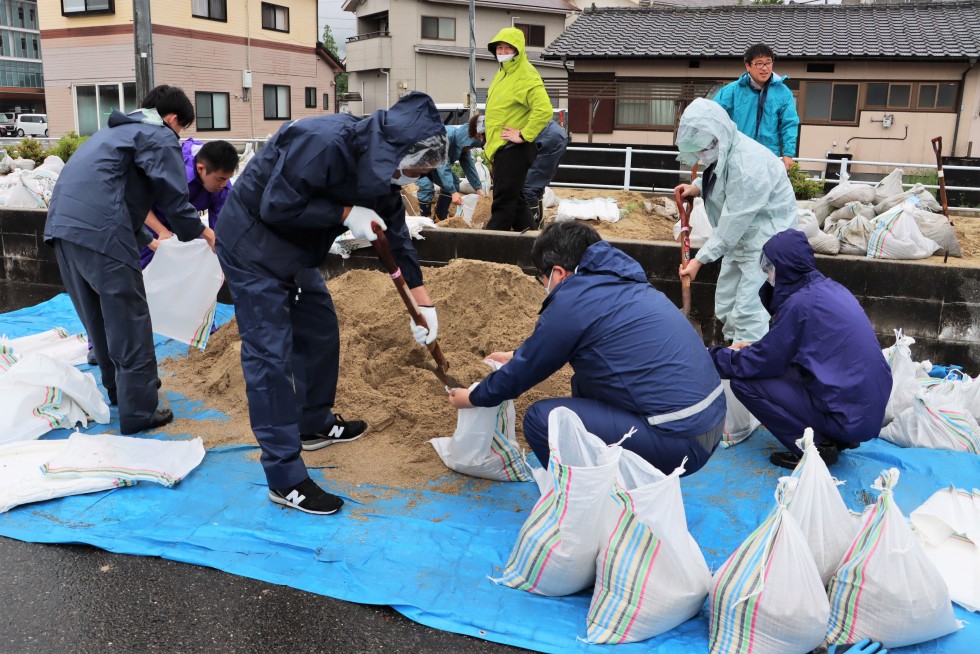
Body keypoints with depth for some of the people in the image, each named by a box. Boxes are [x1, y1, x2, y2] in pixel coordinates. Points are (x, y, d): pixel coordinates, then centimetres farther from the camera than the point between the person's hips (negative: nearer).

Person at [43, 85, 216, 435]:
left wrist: (146, 238, 38)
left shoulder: (116, 130, 30)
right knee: (129, 323, -1)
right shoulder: (160, 136, 2)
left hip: (61, 223, 9)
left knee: (98, 318, 21)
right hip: (100, 230, -9)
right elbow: (173, 196, -7)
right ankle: (139, 411, 4)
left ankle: (119, 389, 35)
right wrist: (199, 231, 9)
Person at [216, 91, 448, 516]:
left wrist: (423, 303, 2)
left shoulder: (379, 166, -3)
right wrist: (346, 214, -27)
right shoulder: (323, 142, -31)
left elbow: (395, 234, 4)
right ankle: (284, 480, -5)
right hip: (252, 247, -9)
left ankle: (315, 425, 37)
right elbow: (277, 206, -30)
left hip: (296, 250, 9)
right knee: (270, 354, -10)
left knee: (321, 334, 16)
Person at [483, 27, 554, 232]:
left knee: (503, 199, -6)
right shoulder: (503, 73, 15)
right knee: (515, 198, 15)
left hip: (512, 148, -10)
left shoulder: (526, 76, -14)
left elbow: (544, 110, -25)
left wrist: (524, 135, -21)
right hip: (500, 147, 10)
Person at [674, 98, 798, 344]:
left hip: (765, 238, -10)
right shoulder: (723, 150, -4)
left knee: (748, 309, -12)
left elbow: (732, 223, -28)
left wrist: (700, 259, -24)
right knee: (725, 302, 18)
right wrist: (697, 187, -5)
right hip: (741, 235, 10)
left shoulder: (747, 166, -32)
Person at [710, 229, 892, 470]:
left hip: (850, 417, -9)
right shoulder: (829, 287, 8)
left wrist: (717, 356, 3)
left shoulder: (800, 303, -17)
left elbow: (764, 362, -10)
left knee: (744, 382, -7)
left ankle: (815, 445, -3)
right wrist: (754, 350, 21)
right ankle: (832, 436, 15)